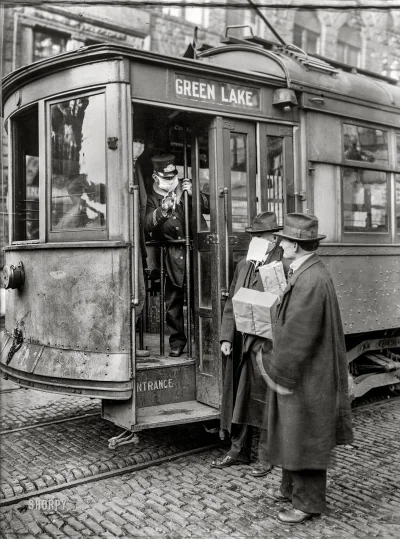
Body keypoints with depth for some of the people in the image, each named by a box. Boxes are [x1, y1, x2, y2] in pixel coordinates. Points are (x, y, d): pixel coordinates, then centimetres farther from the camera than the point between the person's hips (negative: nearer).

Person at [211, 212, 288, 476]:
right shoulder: (243, 266, 11)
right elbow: (231, 304, 13)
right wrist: (226, 337, 6)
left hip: (266, 347, -7)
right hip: (240, 345, 7)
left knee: (264, 400, 5)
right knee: (238, 398, 16)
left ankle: (266, 456, 22)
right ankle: (239, 449, 32)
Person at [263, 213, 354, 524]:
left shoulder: (311, 279, -25)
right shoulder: (304, 272, 7)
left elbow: (298, 335, -25)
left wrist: (280, 373, -16)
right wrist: (279, 366, 13)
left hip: (306, 376, -10)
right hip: (299, 370, 10)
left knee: (303, 437, 5)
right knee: (291, 434, 21)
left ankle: (308, 503, 21)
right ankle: (292, 487, 38)